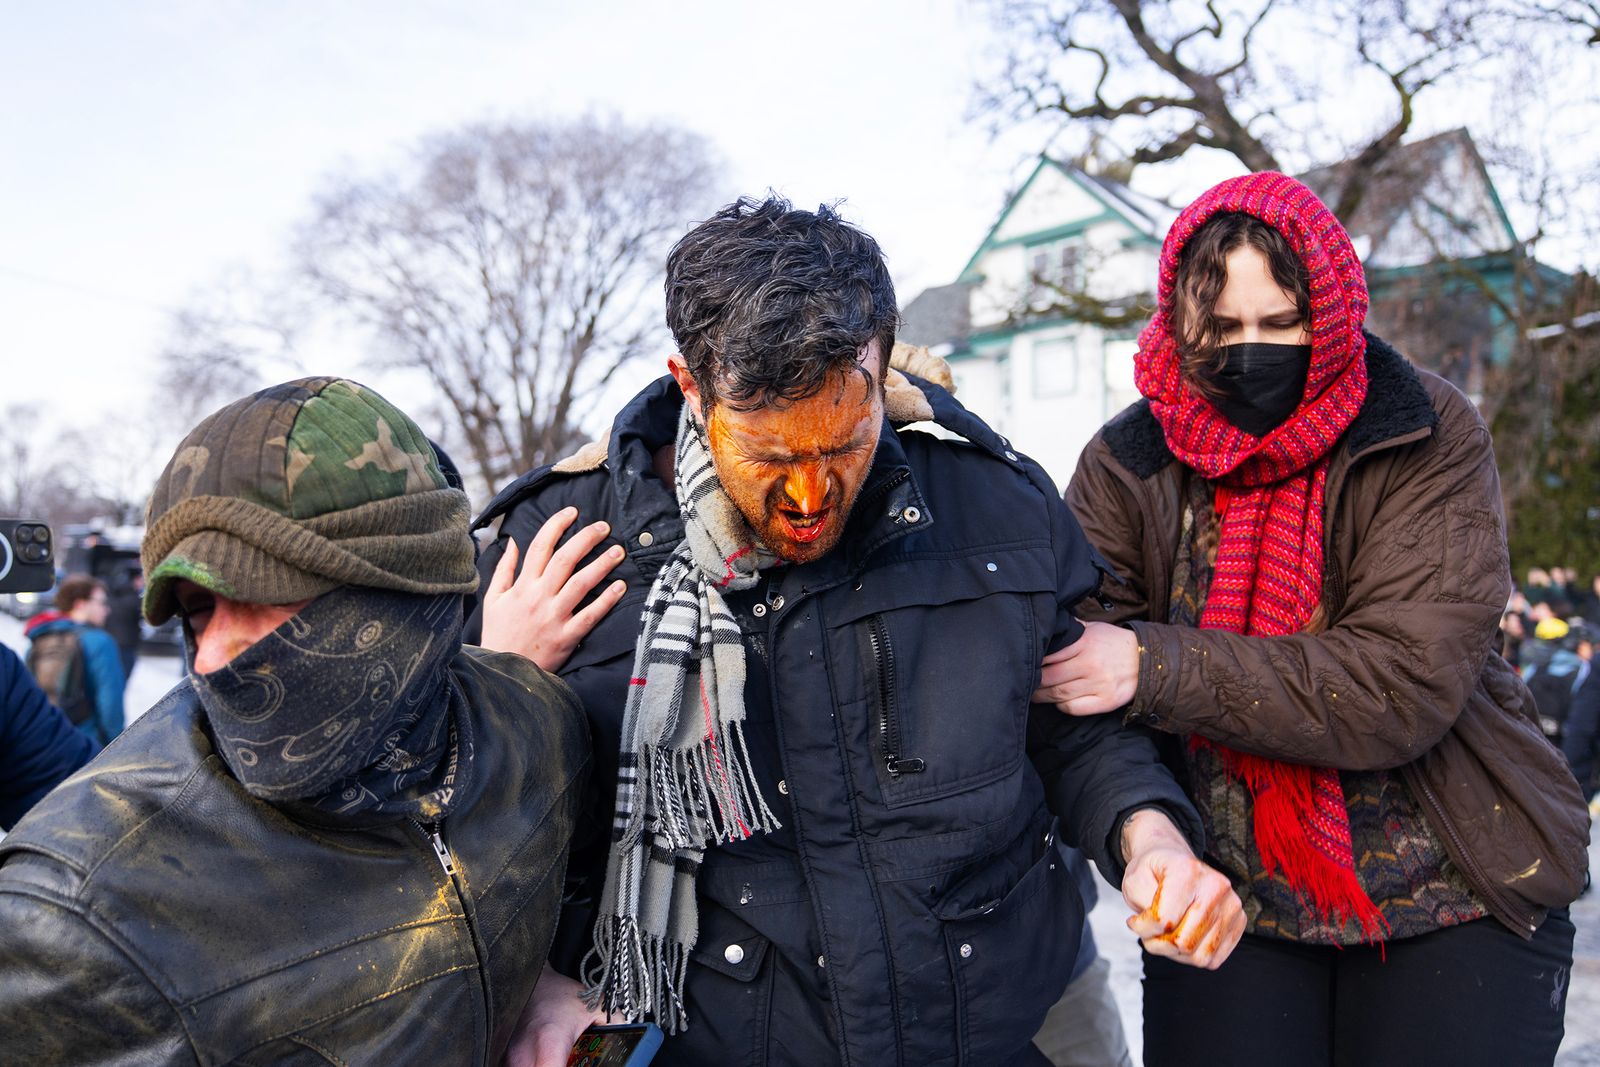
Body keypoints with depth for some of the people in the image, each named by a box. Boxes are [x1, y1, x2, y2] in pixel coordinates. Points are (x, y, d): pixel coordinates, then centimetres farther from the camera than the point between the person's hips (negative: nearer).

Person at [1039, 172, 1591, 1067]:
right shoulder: (1126, 466, -4)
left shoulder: (1429, 439, -11)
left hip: (1452, 901, -1)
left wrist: (1156, 670, -30)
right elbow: (1067, 653, -10)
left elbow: (1405, 685, -23)